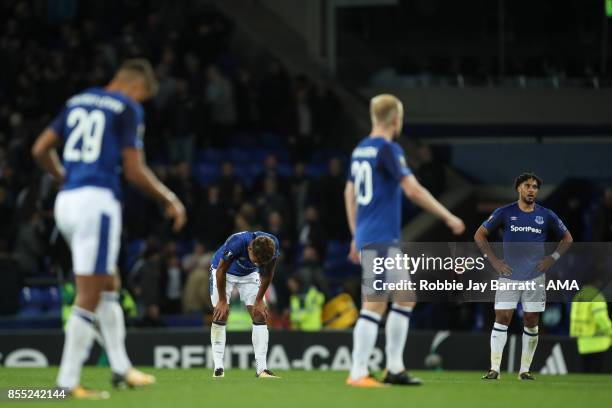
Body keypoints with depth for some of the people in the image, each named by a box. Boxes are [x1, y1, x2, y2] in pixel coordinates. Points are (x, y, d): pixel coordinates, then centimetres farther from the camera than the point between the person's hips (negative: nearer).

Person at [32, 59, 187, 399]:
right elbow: (135, 172, -9)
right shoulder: (128, 109, -4)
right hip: (97, 202, -8)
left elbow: (41, 149, 17)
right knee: (89, 298, -5)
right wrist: (171, 201, 5)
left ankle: (120, 368, 24)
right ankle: (68, 383, -6)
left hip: (66, 202, 8)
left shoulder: (77, 102, 15)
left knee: (109, 286, 20)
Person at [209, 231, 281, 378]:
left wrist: (259, 300, -6)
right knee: (220, 316, -13)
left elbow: (267, 275, -11)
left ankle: (261, 368, -9)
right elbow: (221, 271, -24)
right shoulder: (236, 243, -42)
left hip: (249, 275, 3)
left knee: (260, 315, -8)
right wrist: (222, 301, -17)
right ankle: (218, 367, -9)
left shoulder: (273, 245, -31)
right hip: (224, 272, -3)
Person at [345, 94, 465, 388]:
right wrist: (449, 218, -11)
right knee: (374, 305, -8)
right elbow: (413, 190, -18)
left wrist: (356, 236, 26)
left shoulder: (361, 150, 13)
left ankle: (394, 368, 13)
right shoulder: (388, 149, -13)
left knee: (405, 297, 14)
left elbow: (350, 194, 20)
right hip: (381, 239, -9)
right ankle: (358, 374, -8)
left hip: (366, 236, 9)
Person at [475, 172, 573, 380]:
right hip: (509, 275, -1)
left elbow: (567, 239, 16)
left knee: (531, 322, 3)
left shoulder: (546, 216, 4)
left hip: (535, 277, 1)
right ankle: (494, 369, -7)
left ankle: (525, 369, 11)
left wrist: (552, 258, 3)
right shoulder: (505, 213, 0)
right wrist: (494, 260, 0)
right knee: (502, 318, -8)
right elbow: (479, 235, 7)